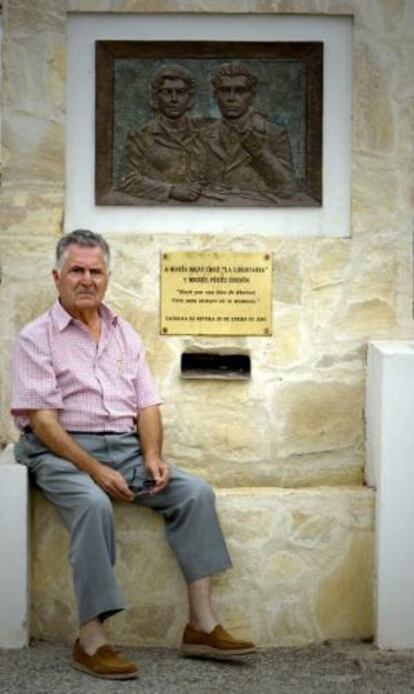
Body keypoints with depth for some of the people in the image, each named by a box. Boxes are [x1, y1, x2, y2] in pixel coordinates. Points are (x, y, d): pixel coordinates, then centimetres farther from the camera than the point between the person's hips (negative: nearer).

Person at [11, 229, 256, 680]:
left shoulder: (124, 335, 17)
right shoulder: (37, 338, -1)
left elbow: (147, 405, 13)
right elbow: (42, 420, -10)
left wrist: (152, 456, -7)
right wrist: (94, 469, -20)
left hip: (125, 447, 6)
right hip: (62, 451, -5)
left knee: (195, 492, -15)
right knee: (94, 504, -36)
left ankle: (201, 625, -15)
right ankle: (91, 640, -30)